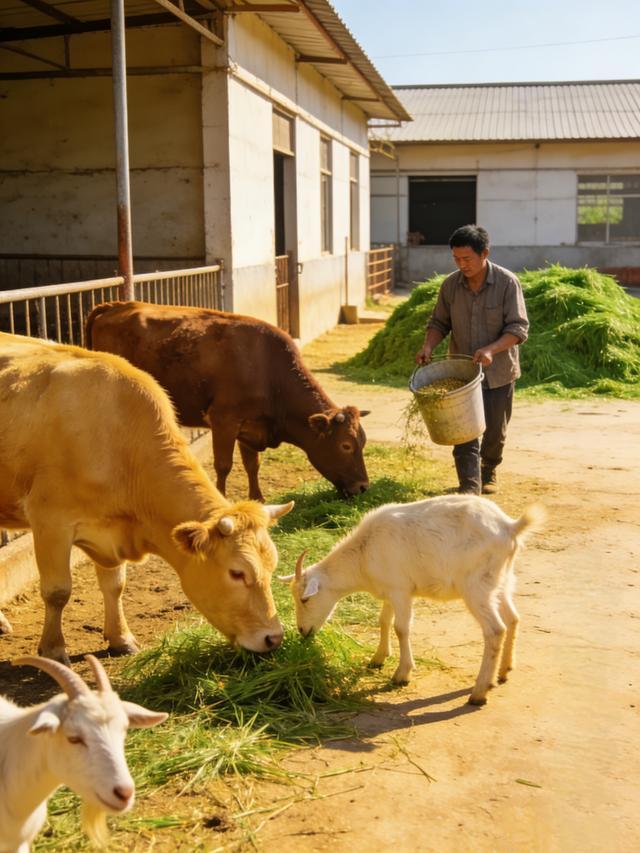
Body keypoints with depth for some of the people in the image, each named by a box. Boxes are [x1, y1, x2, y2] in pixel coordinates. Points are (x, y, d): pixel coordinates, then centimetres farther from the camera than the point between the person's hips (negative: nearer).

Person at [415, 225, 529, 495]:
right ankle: (469, 487, -8)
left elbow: (518, 328, -16)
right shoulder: (450, 285, -3)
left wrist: (491, 349, -31)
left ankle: (488, 472, 40)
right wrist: (428, 346, -13)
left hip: (498, 372, -1)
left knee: (495, 431, 14)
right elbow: (439, 322, 7)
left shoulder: (507, 282, -13)